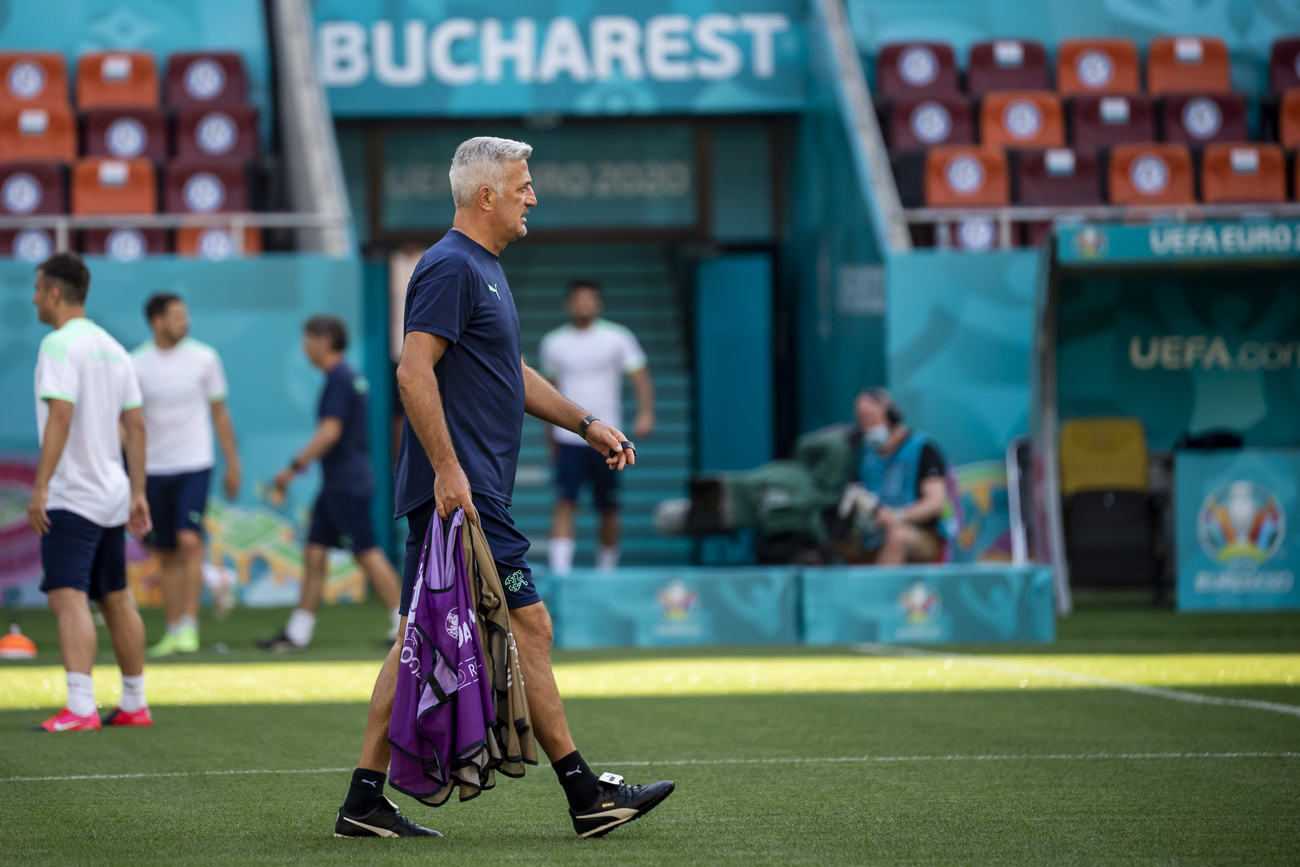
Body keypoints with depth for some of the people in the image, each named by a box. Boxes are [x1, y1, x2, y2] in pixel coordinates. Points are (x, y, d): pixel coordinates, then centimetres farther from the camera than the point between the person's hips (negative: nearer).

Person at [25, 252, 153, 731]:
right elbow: (136, 425, 14)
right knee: (116, 600, 16)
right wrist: (137, 492, 17)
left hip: (71, 497, -9)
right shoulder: (112, 347, 13)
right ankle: (134, 704, 23)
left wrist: (40, 486, -24)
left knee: (68, 597, -14)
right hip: (113, 494, 9)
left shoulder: (60, 344, -12)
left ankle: (80, 708, -25)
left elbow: (60, 416, -22)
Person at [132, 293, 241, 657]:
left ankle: (189, 626, -16)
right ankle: (173, 631, 14)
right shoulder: (136, 364, 0)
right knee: (167, 555, 6)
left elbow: (219, 413, 9)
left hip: (194, 465, -1)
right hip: (154, 468, 2)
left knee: (189, 541, -17)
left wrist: (233, 464, 10)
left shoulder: (204, 358, 0)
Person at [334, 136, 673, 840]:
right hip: (459, 491, -10)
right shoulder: (451, 267, -13)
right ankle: (585, 795, 0)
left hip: (456, 493, 10)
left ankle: (366, 801, 7)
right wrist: (447, 469, -25)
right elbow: (414, 370, -21)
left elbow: (509, 373, 31)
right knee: (528, 629, -5)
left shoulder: (482, 268, 20)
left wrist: (584, 424, 28)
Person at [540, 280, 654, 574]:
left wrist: (646, 413, -19)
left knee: (609, 510, 5)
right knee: (566, 503, -14)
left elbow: (640, 378, -1)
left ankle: (607, 569, 22)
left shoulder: (617, 338, 1)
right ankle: (559, 570, -20)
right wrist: (552, 438, 21)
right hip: (569, 439, 0)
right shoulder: (554, 343, 8)